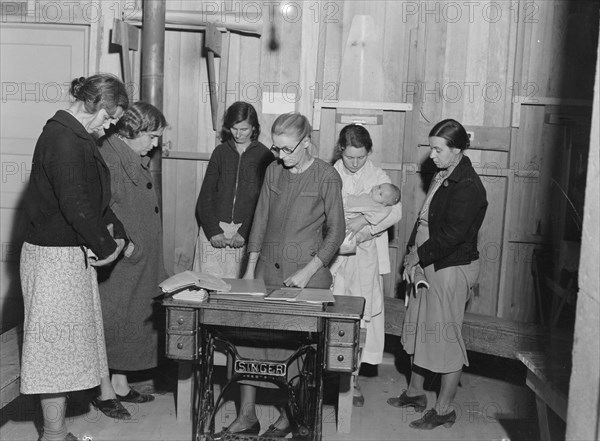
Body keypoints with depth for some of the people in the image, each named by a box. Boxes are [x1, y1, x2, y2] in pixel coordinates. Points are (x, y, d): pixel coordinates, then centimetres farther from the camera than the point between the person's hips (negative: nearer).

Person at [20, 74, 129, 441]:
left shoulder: (76, 136, 14)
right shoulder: (62, 138, -18)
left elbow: (94, 197, 18)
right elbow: (75, 204, -24)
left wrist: (116, 232, 4)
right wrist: (106, 246, -13)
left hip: (73, 254, 10)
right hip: (55, 256, -10)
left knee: (63, 345, 15)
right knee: (58, 342, -1)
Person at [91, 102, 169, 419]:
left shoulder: (137, 161, 14)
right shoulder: (108, 157, -15)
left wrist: (147, 254, 15)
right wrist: (123, 244, -23)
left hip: (140, 261, 9)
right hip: (115, 261, -9)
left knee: (134, 320, 14)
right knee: (110, 320, 1)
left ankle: (120, 384, 26)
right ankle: (105, 391, 13)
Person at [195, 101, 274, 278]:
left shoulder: (264, 155, 2)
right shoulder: (220, 152, 9)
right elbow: (205, 195, 6)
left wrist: (245, 232, -13)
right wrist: (213, 230, -6)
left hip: (246, 230, -2)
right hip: (215, 227, 2)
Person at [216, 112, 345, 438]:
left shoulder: (326, 177, -5)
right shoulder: (273, 171, 9)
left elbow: (336, 232, -4)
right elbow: (260, 220, 12)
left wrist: (308, 271, -12)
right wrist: (250, 268, 7)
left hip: (306, 271, -4)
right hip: (268, 266, 5)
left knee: (293, 346, -1)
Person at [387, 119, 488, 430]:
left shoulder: (468, 186, -19)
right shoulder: (442, 177, 9)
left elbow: (452, 235, -24)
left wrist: (420, 255, -15)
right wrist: (413, 250, 5)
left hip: (452, 268, -10)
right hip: (429, 264, 10)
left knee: (446, 336, 1)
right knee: (418, 329, 19)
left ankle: (444, 409, 14)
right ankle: (415, 392, 36)